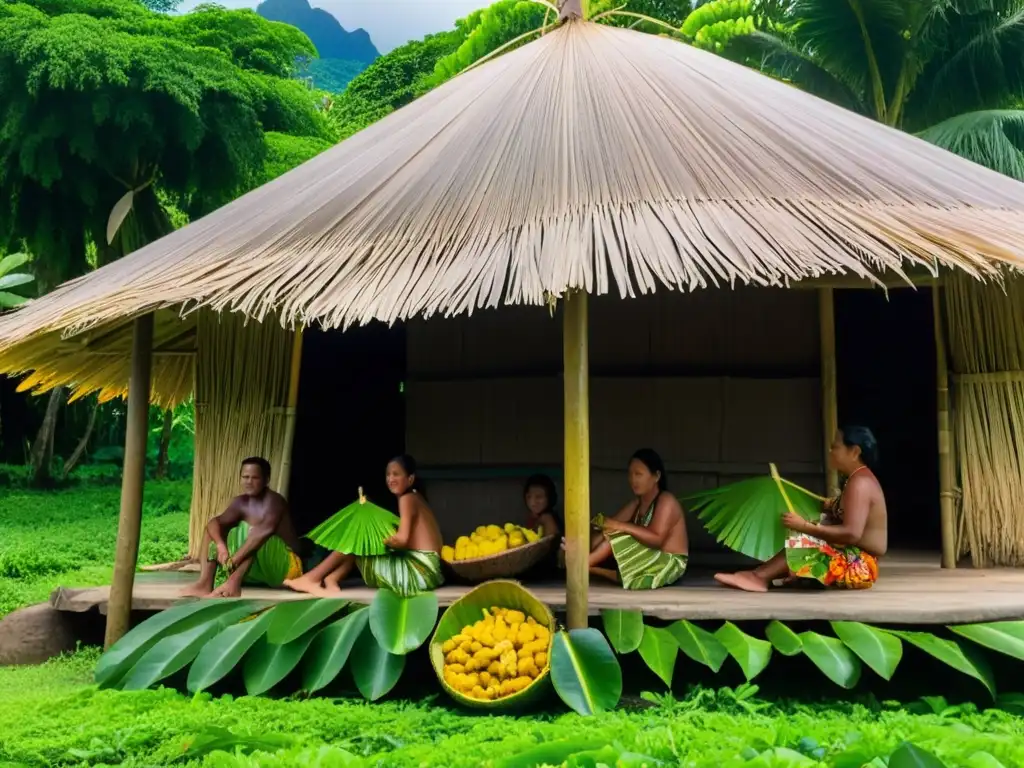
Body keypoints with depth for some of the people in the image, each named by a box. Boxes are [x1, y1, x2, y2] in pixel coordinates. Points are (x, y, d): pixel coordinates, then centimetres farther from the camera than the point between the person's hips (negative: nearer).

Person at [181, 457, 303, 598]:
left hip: (285, 567, -7)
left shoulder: (274, 500, -17)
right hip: (259, 570, 7)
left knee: (256, 535, -35)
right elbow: (215, 522, -6)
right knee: (213, 530, 2)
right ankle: (205, 583, -18)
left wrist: (234, 559, -41)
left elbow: (265, 530, -35)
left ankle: (234, 582, -45)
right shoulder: (241, 502, 5)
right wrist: (220, 545, -28)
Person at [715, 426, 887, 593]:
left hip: (858, 568, -10)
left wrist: (805, 526, -25)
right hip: (854, 563, 10)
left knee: (801, 544, -23)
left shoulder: (859, 482, -18)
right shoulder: (858, 479, 14)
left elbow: (851, 534, -27)